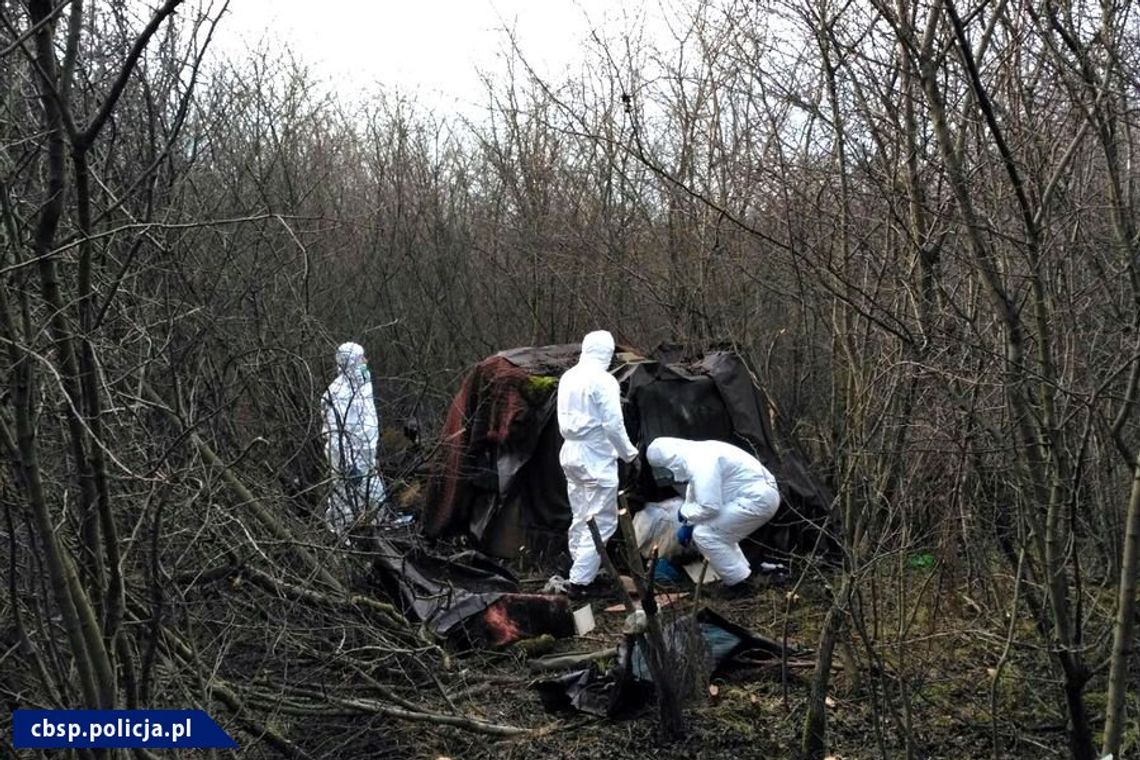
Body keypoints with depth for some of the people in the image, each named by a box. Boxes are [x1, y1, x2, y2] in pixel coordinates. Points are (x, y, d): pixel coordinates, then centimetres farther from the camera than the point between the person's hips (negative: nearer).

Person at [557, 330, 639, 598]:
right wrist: (630, 453, -4)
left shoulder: (567, 378, 7)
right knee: (601, 521, -2)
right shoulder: (603, 380, -16)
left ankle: (580, 569, 26)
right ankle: (579, 581, -6)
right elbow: (613, 425, -17)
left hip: (571, 454, 8)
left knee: (580, 517, 18)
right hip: (596, 458, -8)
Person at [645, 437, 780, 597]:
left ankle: (739, 583, 1)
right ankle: (743, 574, 26)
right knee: (718, 531, 23)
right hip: (760, 494, 10)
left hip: (757, 499, -10)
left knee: (704, 534, -7)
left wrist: (685, 513, -4)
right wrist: (687, 524, 24)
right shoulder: (695, 454, 11)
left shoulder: (700, 463, -21)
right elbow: (695, 496, 27)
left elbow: (709, 507, -22)